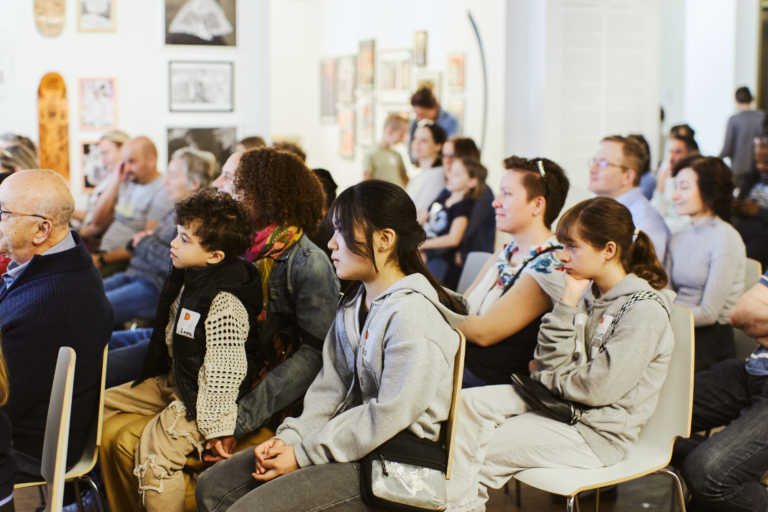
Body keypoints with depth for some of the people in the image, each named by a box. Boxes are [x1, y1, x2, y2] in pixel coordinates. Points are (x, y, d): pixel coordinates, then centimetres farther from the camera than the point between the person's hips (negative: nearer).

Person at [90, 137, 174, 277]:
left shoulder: (162, 193, -12)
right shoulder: (126, 182, 14)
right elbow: (98, 221, 12)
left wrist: (102, 259, -16)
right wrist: (115, 183, 4)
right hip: (104, 252, 8)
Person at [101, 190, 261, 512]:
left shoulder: (224, 304, -28)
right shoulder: (186, 275, 2)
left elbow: (223, 371, -27)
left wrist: (216, 428, -25)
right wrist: (163, 376, 24)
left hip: (202, 396, -11)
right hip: (173, 381, 11)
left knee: (154, 449, -30)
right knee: (104, 403, 17)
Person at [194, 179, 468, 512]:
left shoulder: (412, 313, -19)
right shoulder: (353, 304, 12)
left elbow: (389, 416, -22)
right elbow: (331, 384, 13)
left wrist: (303, 455, -16)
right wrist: (289, 438, -3)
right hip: (349, 437, 9)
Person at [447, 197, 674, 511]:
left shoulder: (644, 310, -18)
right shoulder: (589, 293, 7)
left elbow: (598, 388, -21)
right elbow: (550, 362, 1)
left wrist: (543, 376, -5)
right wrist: (567, 304, -8)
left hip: (596, 433, -8)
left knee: (478, 451, -11)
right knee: (467, 403, -8)